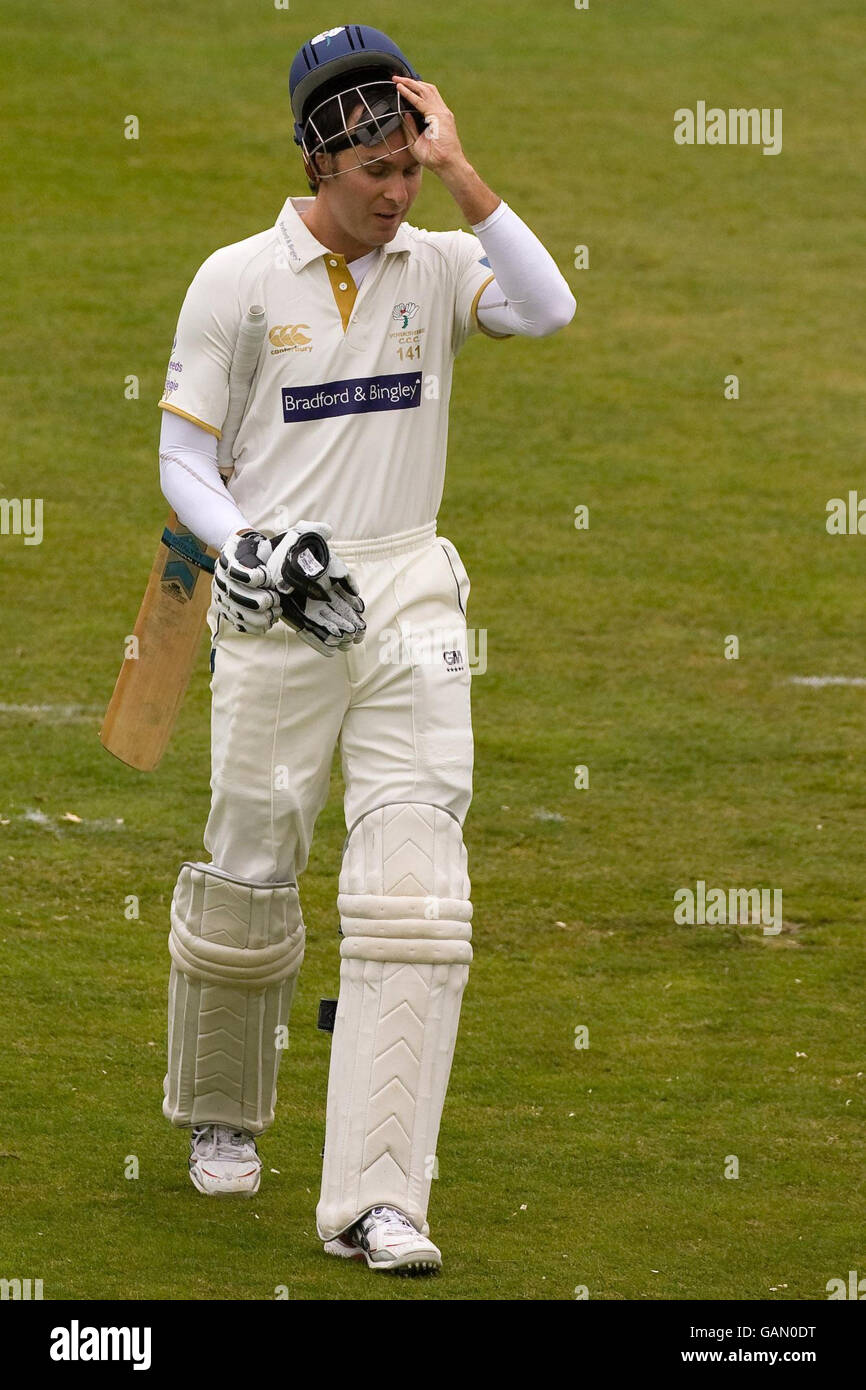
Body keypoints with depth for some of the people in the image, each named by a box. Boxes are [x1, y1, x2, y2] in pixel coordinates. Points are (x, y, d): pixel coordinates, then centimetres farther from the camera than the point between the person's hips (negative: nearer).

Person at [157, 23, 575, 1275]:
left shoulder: (438, 267, 5)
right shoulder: (236, 281, -1)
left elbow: (547, 308, -16)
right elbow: (183, 459, 3)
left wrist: (458, 171, -17)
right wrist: (249, 548, -15)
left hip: (410, 604, 1)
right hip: (276, 609, -1)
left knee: (415, 888, -11)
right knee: (251, 872, 5)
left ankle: (375, 1199, -15)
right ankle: (220, 1116, 34)